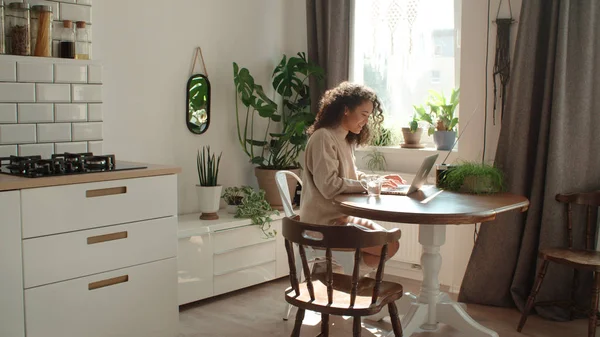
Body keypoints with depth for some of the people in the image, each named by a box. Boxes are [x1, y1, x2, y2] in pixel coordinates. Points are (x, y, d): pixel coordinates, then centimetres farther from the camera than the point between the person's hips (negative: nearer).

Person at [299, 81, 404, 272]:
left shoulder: (345, 140, 14)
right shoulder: (323, 137, -17)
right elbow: (330, 186, -24)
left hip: (342, 216, 10)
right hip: (325, 223, -10)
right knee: (389, 246, -12)